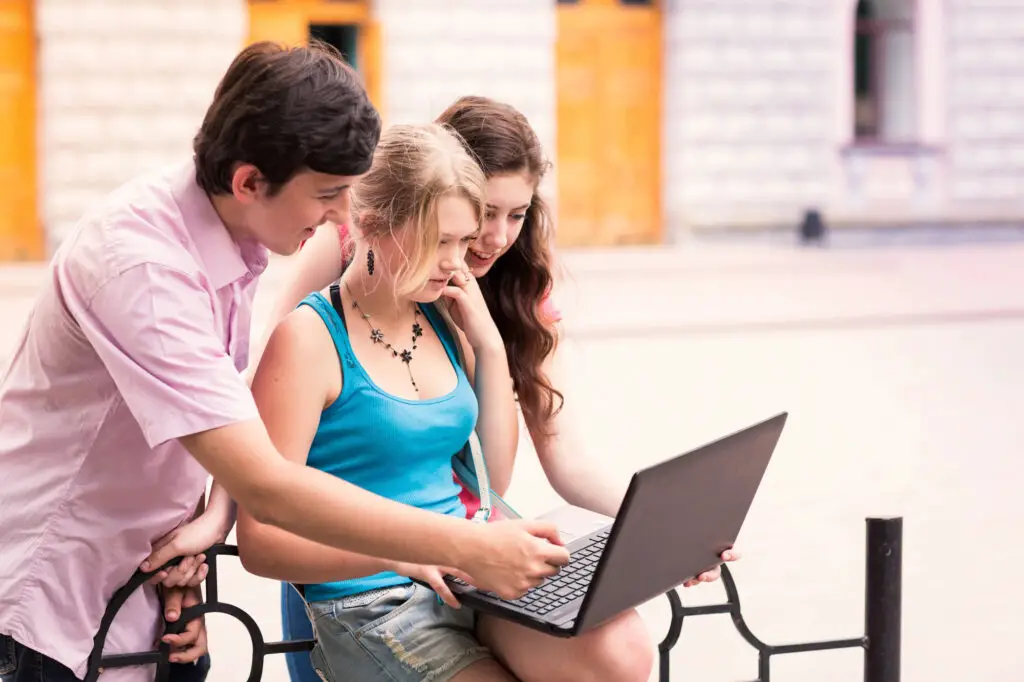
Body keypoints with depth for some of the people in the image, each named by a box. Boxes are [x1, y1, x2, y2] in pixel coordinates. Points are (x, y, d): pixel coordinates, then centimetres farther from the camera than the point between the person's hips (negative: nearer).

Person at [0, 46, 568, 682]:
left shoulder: (237, 236, -2)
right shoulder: (144, 269, -28)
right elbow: (266, 486, -31)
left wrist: (215, 517, -13)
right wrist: (471, 547, -30)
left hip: (137, 572, 7)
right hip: (54, 598, -7)